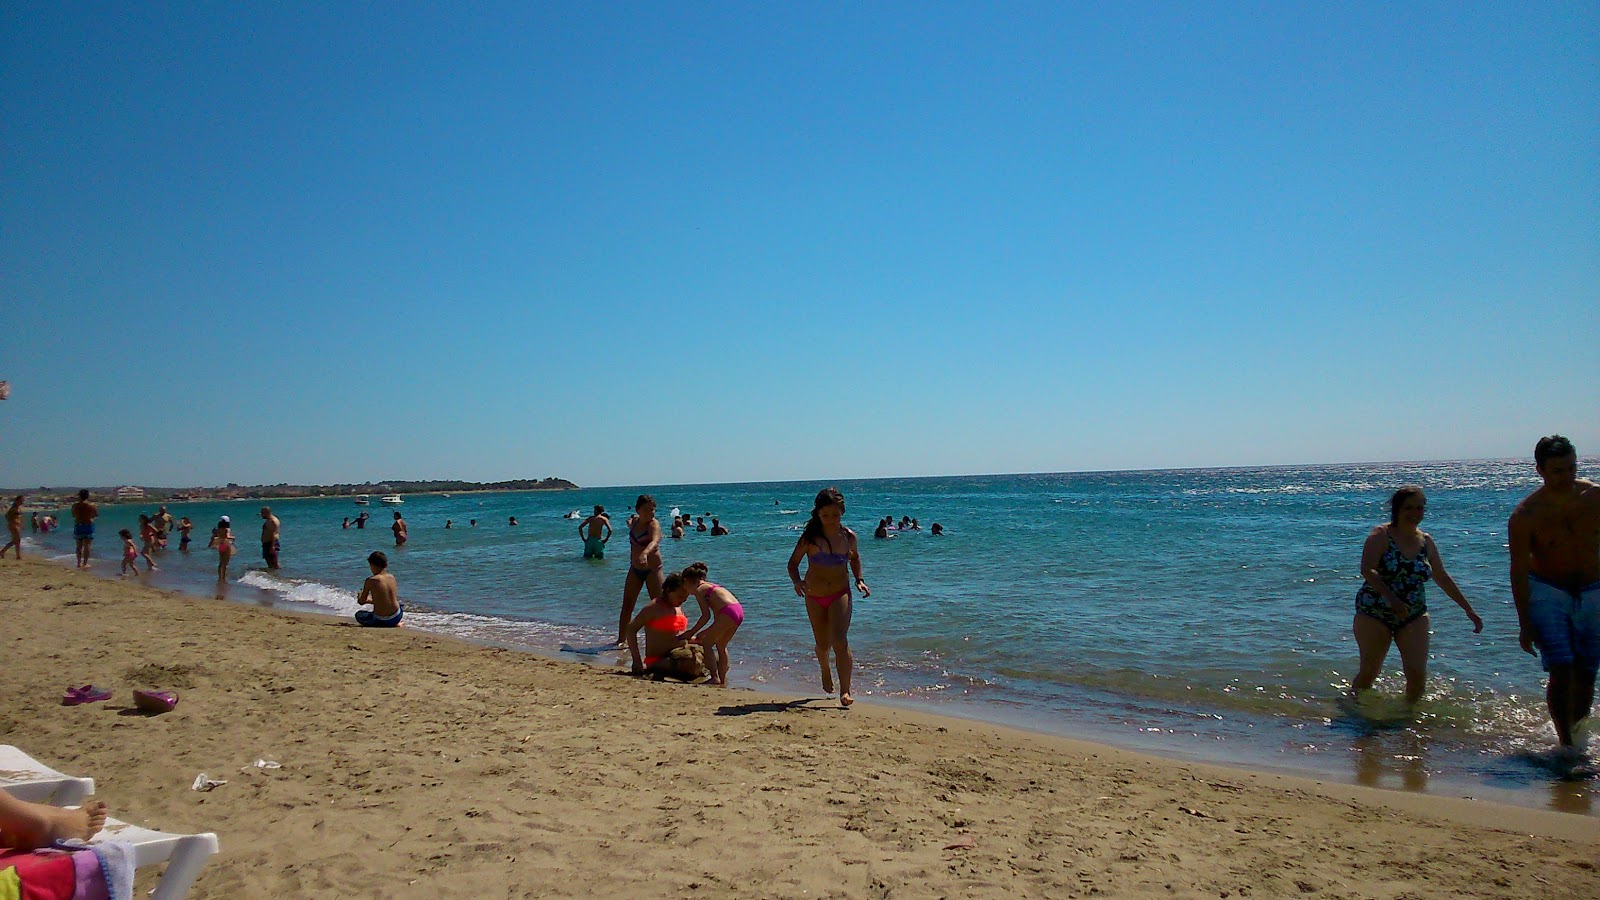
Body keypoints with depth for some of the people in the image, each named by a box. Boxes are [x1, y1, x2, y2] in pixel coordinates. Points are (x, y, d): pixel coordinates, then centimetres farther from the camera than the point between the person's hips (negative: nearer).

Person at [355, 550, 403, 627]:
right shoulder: (391, 577, 2)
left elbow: (361, 602, -2)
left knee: (358, 614, 24)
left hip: (381, 620, -6)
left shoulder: (370, 581, -13)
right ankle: (395, 624, 14)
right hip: (397, 617, 6)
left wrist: (359, 598, 23)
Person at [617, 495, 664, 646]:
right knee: (627, 606, 7)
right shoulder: (634, 521, 4)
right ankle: (621, 639, 17)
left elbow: (655, 542, -43)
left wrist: (645, 553, -58)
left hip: (652, 569, -6)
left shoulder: (654, 524, -18)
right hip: (635, 569, 6)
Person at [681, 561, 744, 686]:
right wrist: (702, 634, 33)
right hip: (739, 611, 9)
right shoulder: (710, 586, 29)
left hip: (728, 612, -9)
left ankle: (715, 678, -5)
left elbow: (706, 615, -6)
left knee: (707, 643, 2)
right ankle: (723, 680, 24)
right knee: (721, 645, 22)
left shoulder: (698, 590, 4)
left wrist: (692, 632, 4)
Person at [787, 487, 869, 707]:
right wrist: (797, 581, -25)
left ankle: (845, 691, -15)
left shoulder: (848, 536, -6)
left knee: (840, 641, -18)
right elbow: (793, 562, -6)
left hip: (840, 594, 0)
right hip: (814, 597, 0)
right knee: (823, 645, 14)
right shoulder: (810, 537, -14)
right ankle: (825, 671, 48)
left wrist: (859, 580, 0)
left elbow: (855, 558, 14)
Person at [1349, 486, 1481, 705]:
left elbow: (1443, 578, 18)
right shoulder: (1381, 535, -8)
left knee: (1418, 674, -7)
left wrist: (1469, 611, 19)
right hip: (1374, 613, -4)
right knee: (1369, 673, 3)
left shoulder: (1426, 541, 8)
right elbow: (1367, 570, -23)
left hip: (1414, 616, 4)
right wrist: (1390, 597, -37)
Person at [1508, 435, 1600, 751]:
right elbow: (1519, 572, -11)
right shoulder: (1525, 515, -15)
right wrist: (1525, 624, -12)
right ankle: (1565, 742, -3)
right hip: (1547, 593, -3)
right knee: (1561, 670, -11)